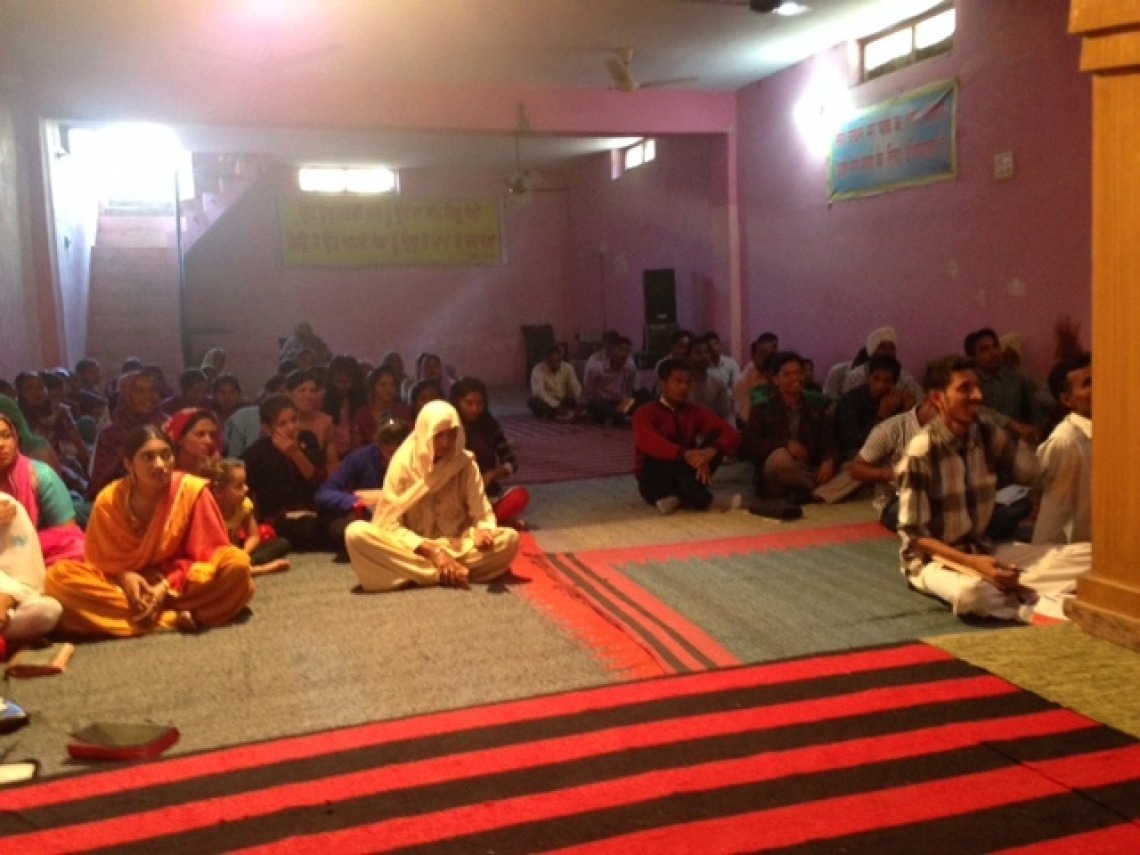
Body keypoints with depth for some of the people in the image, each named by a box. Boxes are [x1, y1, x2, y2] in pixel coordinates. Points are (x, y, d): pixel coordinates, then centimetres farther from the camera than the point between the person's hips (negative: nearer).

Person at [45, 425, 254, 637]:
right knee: (58, 577, -26)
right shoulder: (108, 501, -8)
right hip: (127, 585, 2)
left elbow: (205, 553, -9)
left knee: (236, 563, -30)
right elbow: (99, 559, 2)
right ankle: (175, 618, -30)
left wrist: (168, 586, -23)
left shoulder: (191, 490, -12)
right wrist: (124, 576, -20)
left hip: (181, 585, -2)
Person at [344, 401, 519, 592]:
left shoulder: (465, 464, -2)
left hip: (456, 547, 2)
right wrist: (433, 551, -24)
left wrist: (483, 532, -30)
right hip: (412, 549, -1)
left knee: (510, 538, -25)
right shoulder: (403, 464, -8)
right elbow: (389, 523, -11)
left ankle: (418, 573, -25)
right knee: (356, 533, -31)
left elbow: (482, 514, -4)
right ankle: (449, 574, -28)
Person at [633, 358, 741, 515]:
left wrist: (711, 450, -32)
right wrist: (684, 454, -45)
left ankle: (679, 498, -25)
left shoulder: (696, 411, 5)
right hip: (654, 481, -4)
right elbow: (648, 442, -30)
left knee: (716, 435, -15)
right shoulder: (646, 413, -7)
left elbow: (731, 434, -10)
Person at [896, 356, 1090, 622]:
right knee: (971, 592, -42)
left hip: (982, 550, 6)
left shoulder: (988, 435, -1)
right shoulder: (921, 453, -19)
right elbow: (913, 533, -18)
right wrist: (972, 563, -26)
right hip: (932, 558, -6)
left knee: (1087, 555, -8)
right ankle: (1041, 604, -19)